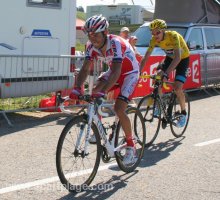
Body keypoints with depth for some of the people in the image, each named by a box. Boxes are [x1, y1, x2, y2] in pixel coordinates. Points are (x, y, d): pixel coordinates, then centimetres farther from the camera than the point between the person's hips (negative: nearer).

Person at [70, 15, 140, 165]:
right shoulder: (92, 46, -15)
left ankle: (131, 147, -4)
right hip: (114, 71, 6)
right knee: (94, 92, -17)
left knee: (119, 109, -19)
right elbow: (85, 69, -17)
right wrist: (77, 88, -34)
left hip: (130, 73, -6)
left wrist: (103, 91, -54)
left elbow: (116, 72, -43)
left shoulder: (116, 43, -34)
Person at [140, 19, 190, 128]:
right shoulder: (154, 39, -19)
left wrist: (166, 73, -54)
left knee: (177, 88, -18)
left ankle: (183, 113, 2)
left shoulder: (173, 36, -35)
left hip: (183, 59, -5)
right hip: (170, 58, 5)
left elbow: (177, 57, -44)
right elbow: (145, 58, -17)